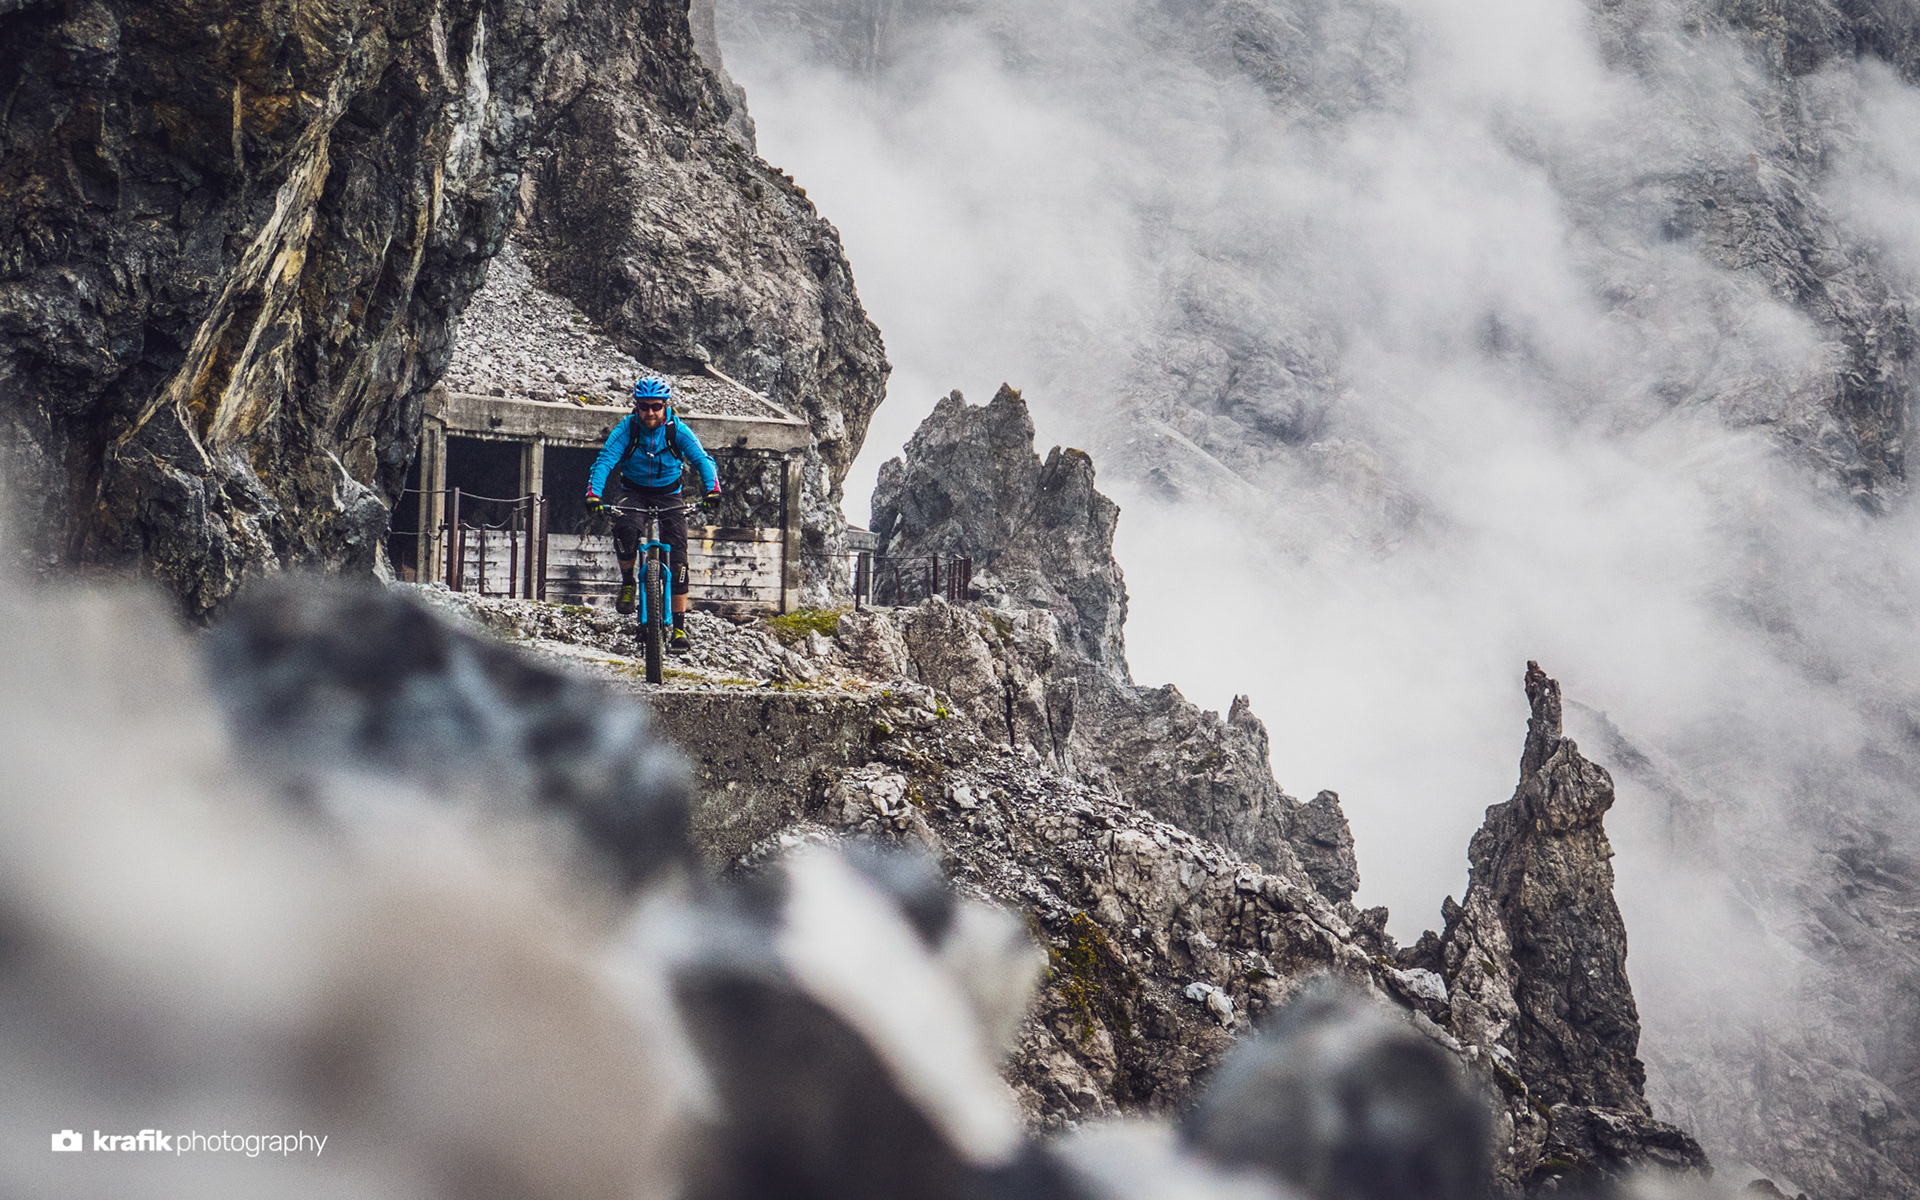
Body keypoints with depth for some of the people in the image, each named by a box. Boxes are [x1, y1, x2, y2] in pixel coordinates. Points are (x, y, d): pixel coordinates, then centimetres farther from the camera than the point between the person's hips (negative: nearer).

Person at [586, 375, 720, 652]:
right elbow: (605, 459, -25)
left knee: (677, 554, -13)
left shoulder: (677, 430, -16)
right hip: (633, 492, 0)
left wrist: (712, 490, -41)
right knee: (626, 528, -34)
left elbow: (702, 459, -22)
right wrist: (593, 495, -41)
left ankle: (680, 627, -7)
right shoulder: (627, 428, -17)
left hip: (667, 494, 0)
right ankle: (627, 582, -7)